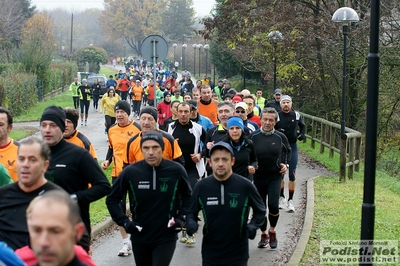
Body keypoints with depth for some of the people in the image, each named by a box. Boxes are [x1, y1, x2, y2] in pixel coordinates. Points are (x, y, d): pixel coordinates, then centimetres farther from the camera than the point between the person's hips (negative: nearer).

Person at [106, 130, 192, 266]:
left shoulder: (176, 170, -11)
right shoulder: (130, 172, -12)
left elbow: (187, 195, 8)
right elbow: (112, 199, 2)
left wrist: (180, 218, -2)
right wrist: (124, 222, -7)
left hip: (166, 238, -2)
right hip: (139, 238, 2)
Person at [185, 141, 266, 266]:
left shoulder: (245, 186, -10)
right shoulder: (201, 187, -7)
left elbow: (260, 210, 6)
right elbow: (192, 212, 8)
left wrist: (253, 226, -12)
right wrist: (191, 224, -14)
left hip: (238, 255, -2)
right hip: (210, 255, 2)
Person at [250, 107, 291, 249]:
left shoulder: (280, 137, -3)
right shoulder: (253, 136, -6)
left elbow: (287, 151, 15)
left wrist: (285, 164, 1)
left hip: (275, 176, -1)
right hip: (258, 177, 1)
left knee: (273, 205, -15)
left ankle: (272, 231, 12)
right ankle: (264, 235, 27)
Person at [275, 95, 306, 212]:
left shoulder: (296, 115, 0)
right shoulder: (277, 116, -7)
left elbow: (302, 126, 18)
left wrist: (302, 134, 1)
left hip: (292, 146, 1)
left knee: (292, 174, -1)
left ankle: (291, 200, 8)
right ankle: (281, 197, 24)